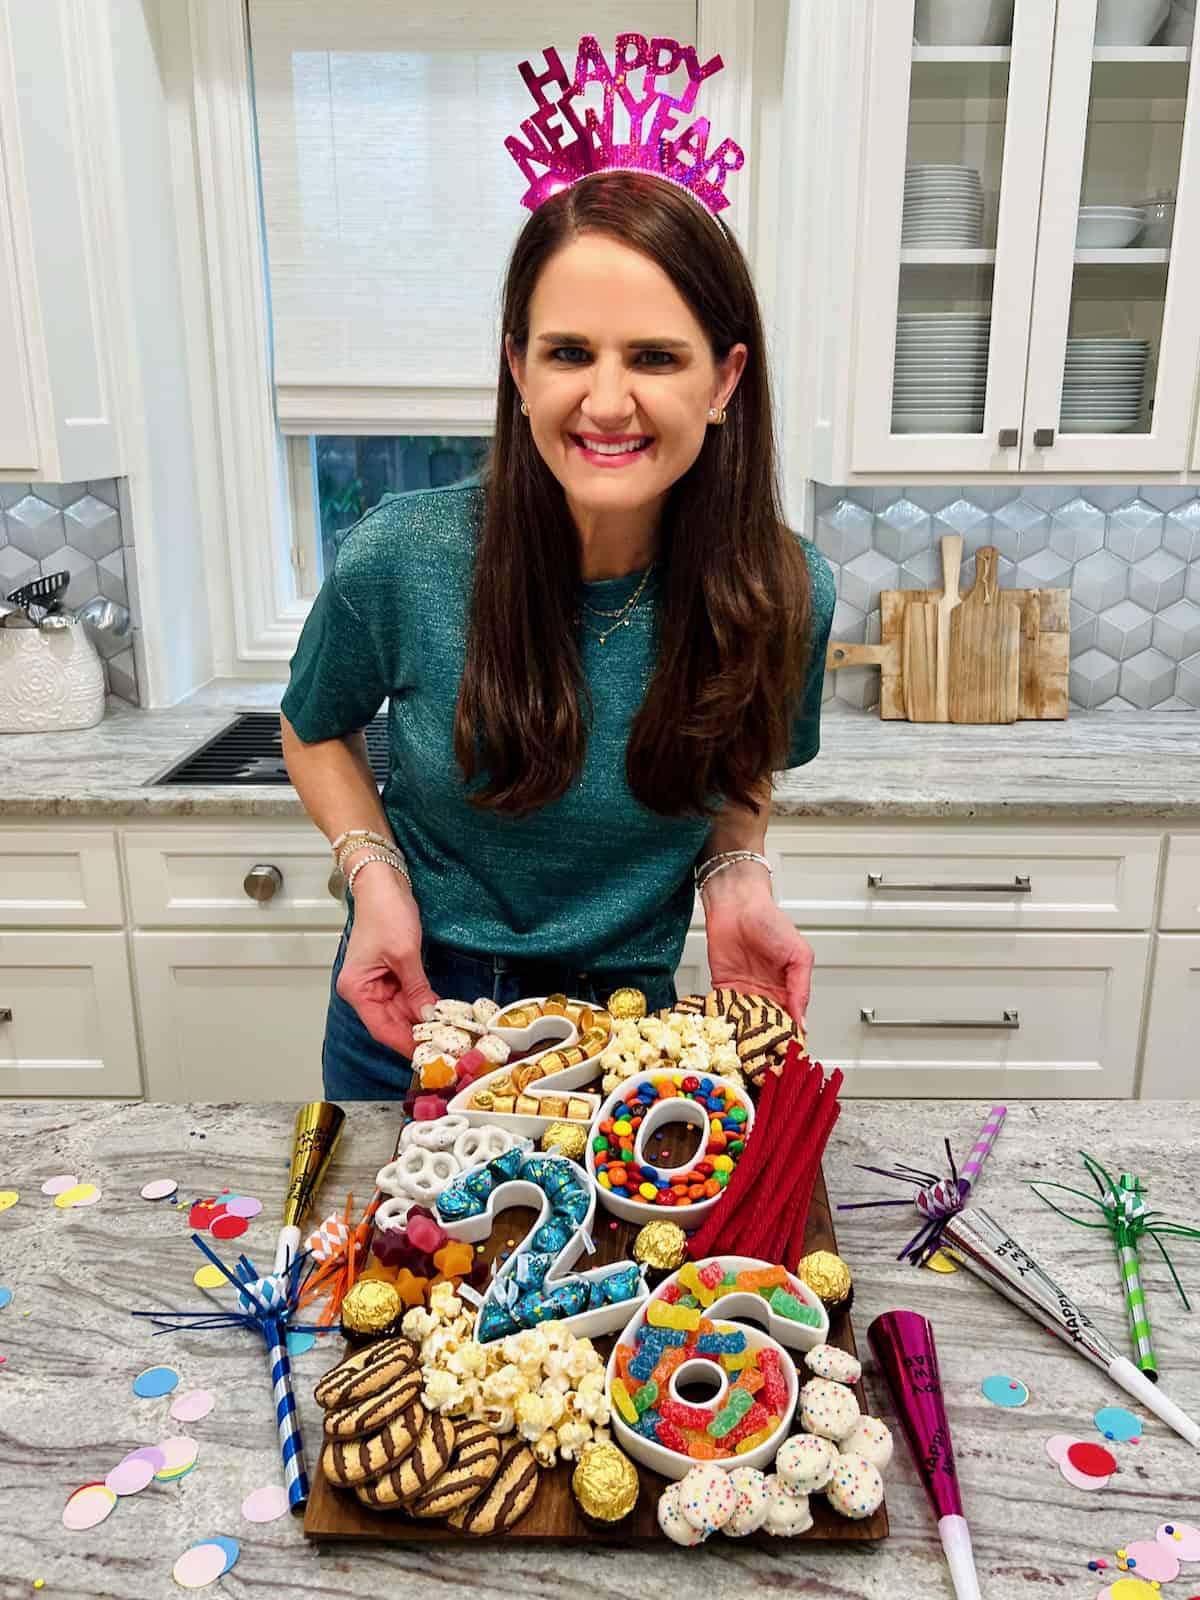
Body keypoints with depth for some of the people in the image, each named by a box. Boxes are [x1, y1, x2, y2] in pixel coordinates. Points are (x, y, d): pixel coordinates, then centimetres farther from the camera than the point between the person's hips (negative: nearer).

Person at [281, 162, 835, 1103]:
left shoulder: (787, 595, -17)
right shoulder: (402, 559, -22)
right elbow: (317, 732, -2)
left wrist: (736, 877, -15)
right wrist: (376, 873, -17)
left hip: (629, 1023, 1)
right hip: (411, 1007, 0)